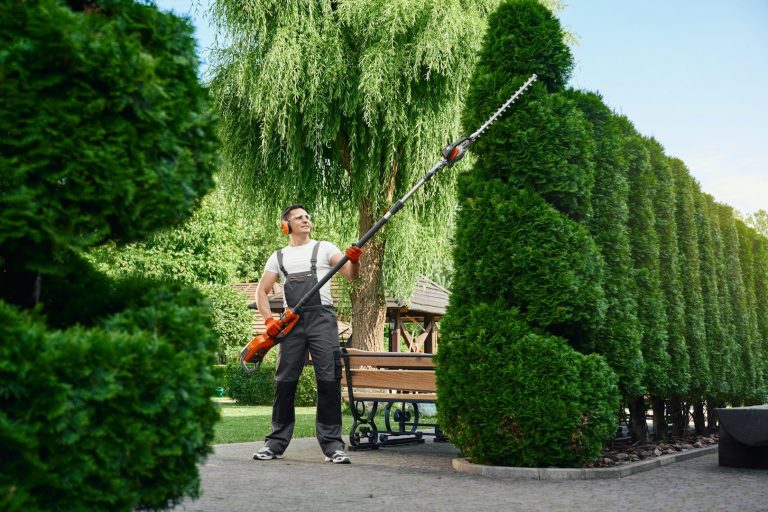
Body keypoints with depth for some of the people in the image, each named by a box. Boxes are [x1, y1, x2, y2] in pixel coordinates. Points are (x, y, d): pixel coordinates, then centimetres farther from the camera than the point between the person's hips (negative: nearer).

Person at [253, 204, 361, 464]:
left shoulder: (324, 248, 11)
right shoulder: (278, 256, 18)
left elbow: (351, 275, -1)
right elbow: (262, 291, 16)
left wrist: (354, 260, -23)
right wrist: (269, 319, 0)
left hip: (322, 319, -2)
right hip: (292, 323, 2)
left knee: (329, 380, -7)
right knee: (285, 381, 3)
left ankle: (332, 444, -3)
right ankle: (276, 442, 13)